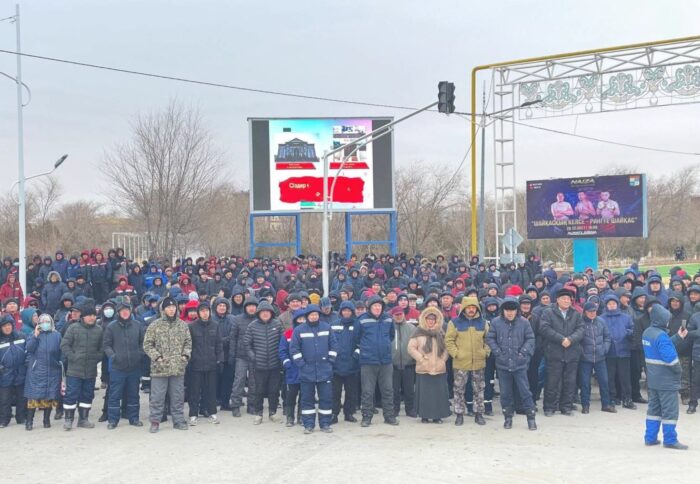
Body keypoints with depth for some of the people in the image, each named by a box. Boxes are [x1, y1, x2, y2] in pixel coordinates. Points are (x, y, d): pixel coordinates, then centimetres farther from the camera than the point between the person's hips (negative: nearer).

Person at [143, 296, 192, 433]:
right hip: (160, 368, -3)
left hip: (178, 368, 3)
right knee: (157, 396, 2)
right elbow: (147, 344, -3)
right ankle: (155, 421, 13)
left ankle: (178, 420, 20)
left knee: (178, 396, 10)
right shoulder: (154, 325, -3)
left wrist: (185, 355, -2)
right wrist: (157, 357, -12)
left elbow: (188, 342, 13)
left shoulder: (182, 325, 7)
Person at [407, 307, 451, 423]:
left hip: (439, 369, 3)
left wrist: (443, 359, 2)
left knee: (439, 393, 2)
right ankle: (425, 416, 7)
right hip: (423, 369, -3)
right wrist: (421, 359, -8)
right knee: (425, 392, -1)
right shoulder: (419, 332, 1)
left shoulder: (440, 333, 12)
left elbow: (446, 348, 16)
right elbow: (411, 348, -3)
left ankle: (437, 415, 10)